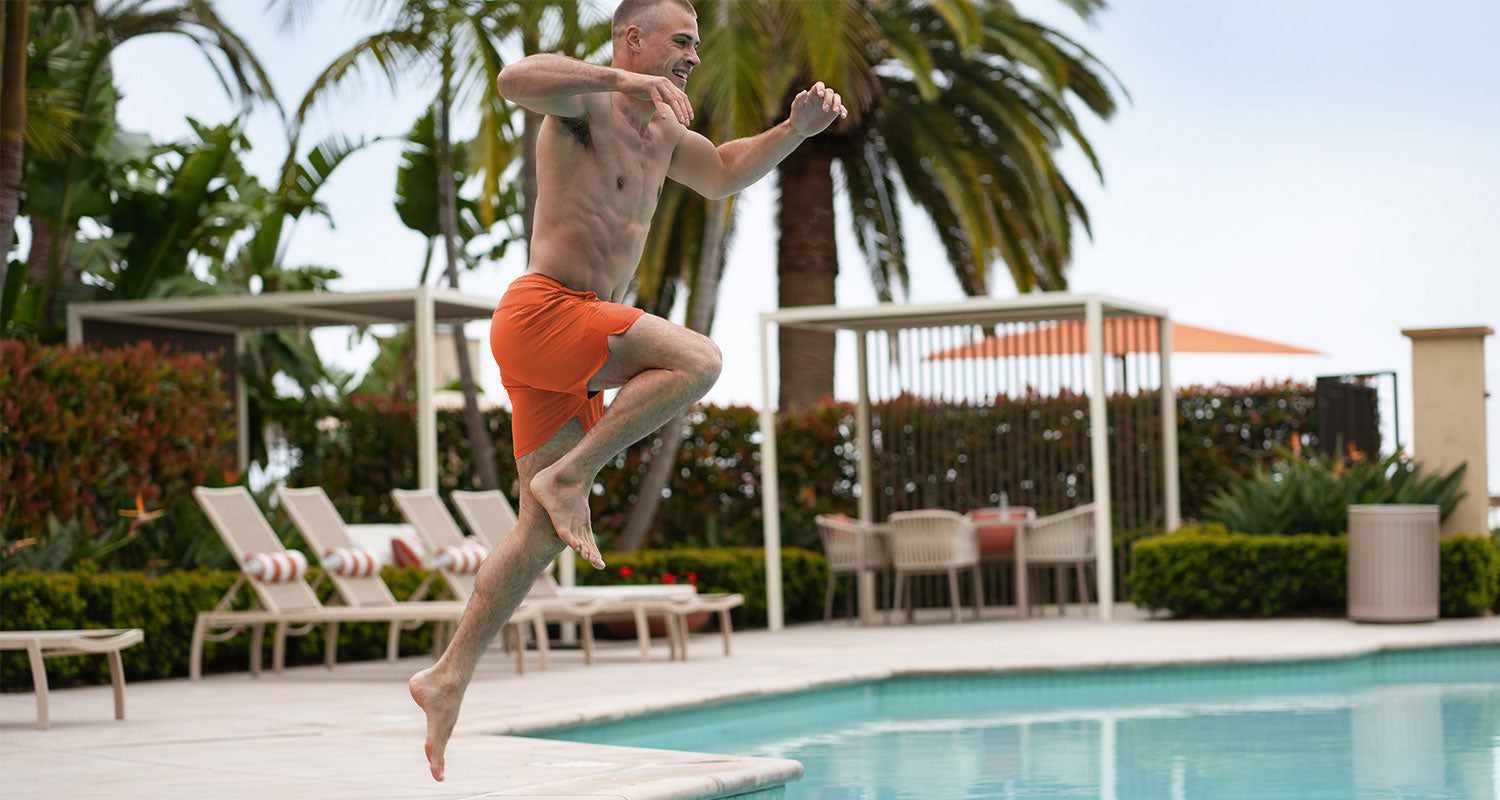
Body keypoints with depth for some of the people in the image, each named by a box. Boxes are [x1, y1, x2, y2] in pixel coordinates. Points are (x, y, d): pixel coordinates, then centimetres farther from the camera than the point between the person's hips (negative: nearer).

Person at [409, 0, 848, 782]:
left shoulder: (660, 128, 21)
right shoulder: (587, 101, -6)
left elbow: (724, 173, 36)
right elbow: (516, 79, -28)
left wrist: (798, 128, 21)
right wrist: (624, 80, -28)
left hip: (567, 351, 9)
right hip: (540, 310, -9)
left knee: (543, 535, 6)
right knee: (696, 358, -25)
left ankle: (448, 677, 9)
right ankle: (567, 476, -17)